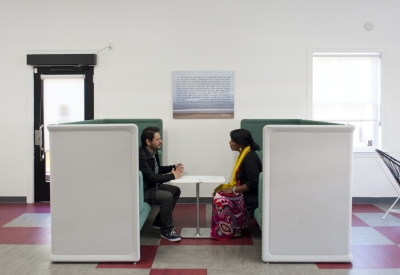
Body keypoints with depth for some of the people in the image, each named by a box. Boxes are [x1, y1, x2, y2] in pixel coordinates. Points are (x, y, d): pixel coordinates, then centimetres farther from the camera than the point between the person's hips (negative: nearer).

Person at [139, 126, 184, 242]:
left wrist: (173, 167, 2)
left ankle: (159, 222, 16)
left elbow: (157, 169, 19)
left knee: (175, 190, 9)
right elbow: (151, 177, -30)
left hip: (153, 186, 10)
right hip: (143, 190, -10)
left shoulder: (153, 151, 4)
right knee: (167, 197, -25)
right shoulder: (141, 155, -26)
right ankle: (166, 230, -8)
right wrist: (172, 175, -21)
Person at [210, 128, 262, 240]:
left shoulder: (250, 158, -20)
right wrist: (227, 186, 4)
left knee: (221, 200, -16)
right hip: (244, 193, 10)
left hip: (251, 197, -10)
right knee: (219, 195, 5)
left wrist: (234, 190, -19)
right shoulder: (244, 155, 9)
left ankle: (229, 231, 0)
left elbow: (253, 184, -27)